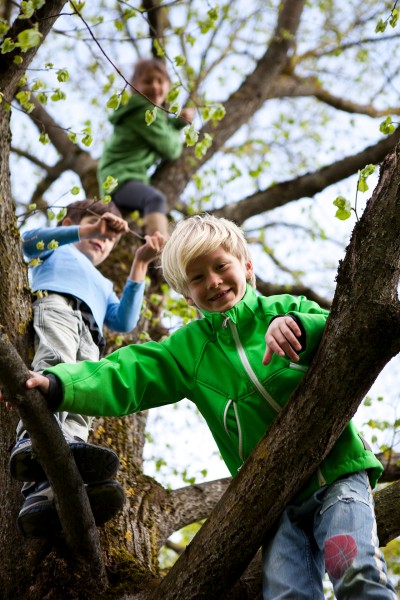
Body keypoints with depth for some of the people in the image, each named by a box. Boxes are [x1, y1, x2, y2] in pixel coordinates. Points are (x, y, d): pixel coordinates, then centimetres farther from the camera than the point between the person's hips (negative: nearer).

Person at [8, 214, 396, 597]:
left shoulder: (285, 312, 4)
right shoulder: (189, 348, 9)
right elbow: (123, 376, -3)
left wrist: (300, 326, -30)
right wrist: (56, 384, -20)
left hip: (338, 472, -2)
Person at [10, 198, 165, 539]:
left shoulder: (103, 286, 46)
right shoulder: (56, 249, 36)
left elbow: (124, 322, 26)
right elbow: (29, 241, 11)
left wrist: (139, 265, 26)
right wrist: (88, 230, 5)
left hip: (89, 338, 3)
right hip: (54, 303, -3)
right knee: (55, 362, -38)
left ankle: (42, 491, -54)